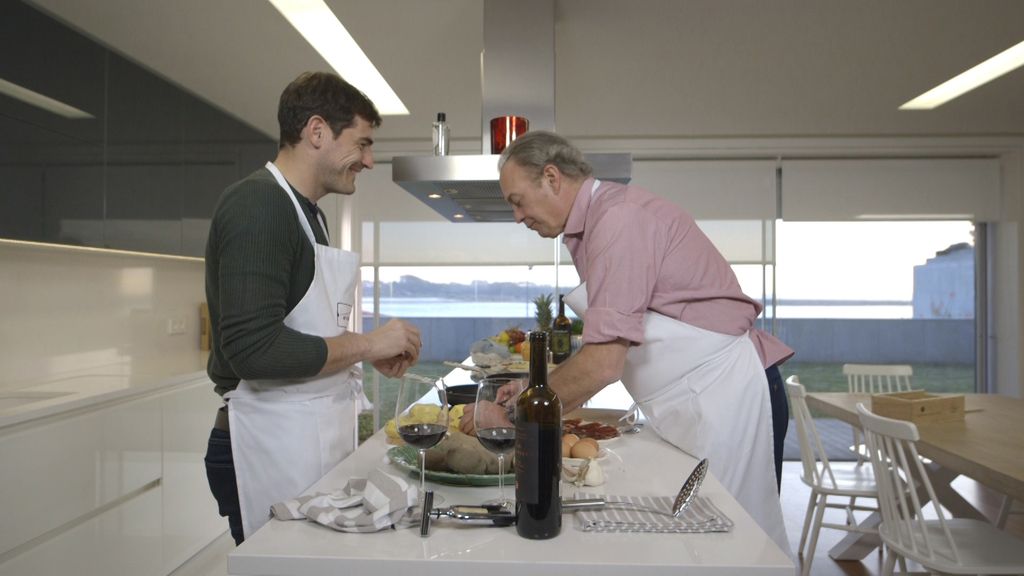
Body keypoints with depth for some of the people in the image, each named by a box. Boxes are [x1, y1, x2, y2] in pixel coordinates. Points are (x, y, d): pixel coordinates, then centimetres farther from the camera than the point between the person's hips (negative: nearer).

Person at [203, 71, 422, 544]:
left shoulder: (307, 213, 15)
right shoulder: (256, 203, -15)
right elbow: (253, 349, -25)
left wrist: (373, 354, 6)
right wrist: (366, 344, -15)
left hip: (314, 440, 9)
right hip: (274, 446, -9)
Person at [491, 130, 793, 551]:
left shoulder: (620, 217, -19)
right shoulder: (597, 221, 12)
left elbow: (604, 364, -23)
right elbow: (610, 345, 15)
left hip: (720, 394, -9)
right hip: (691, 402, 9)